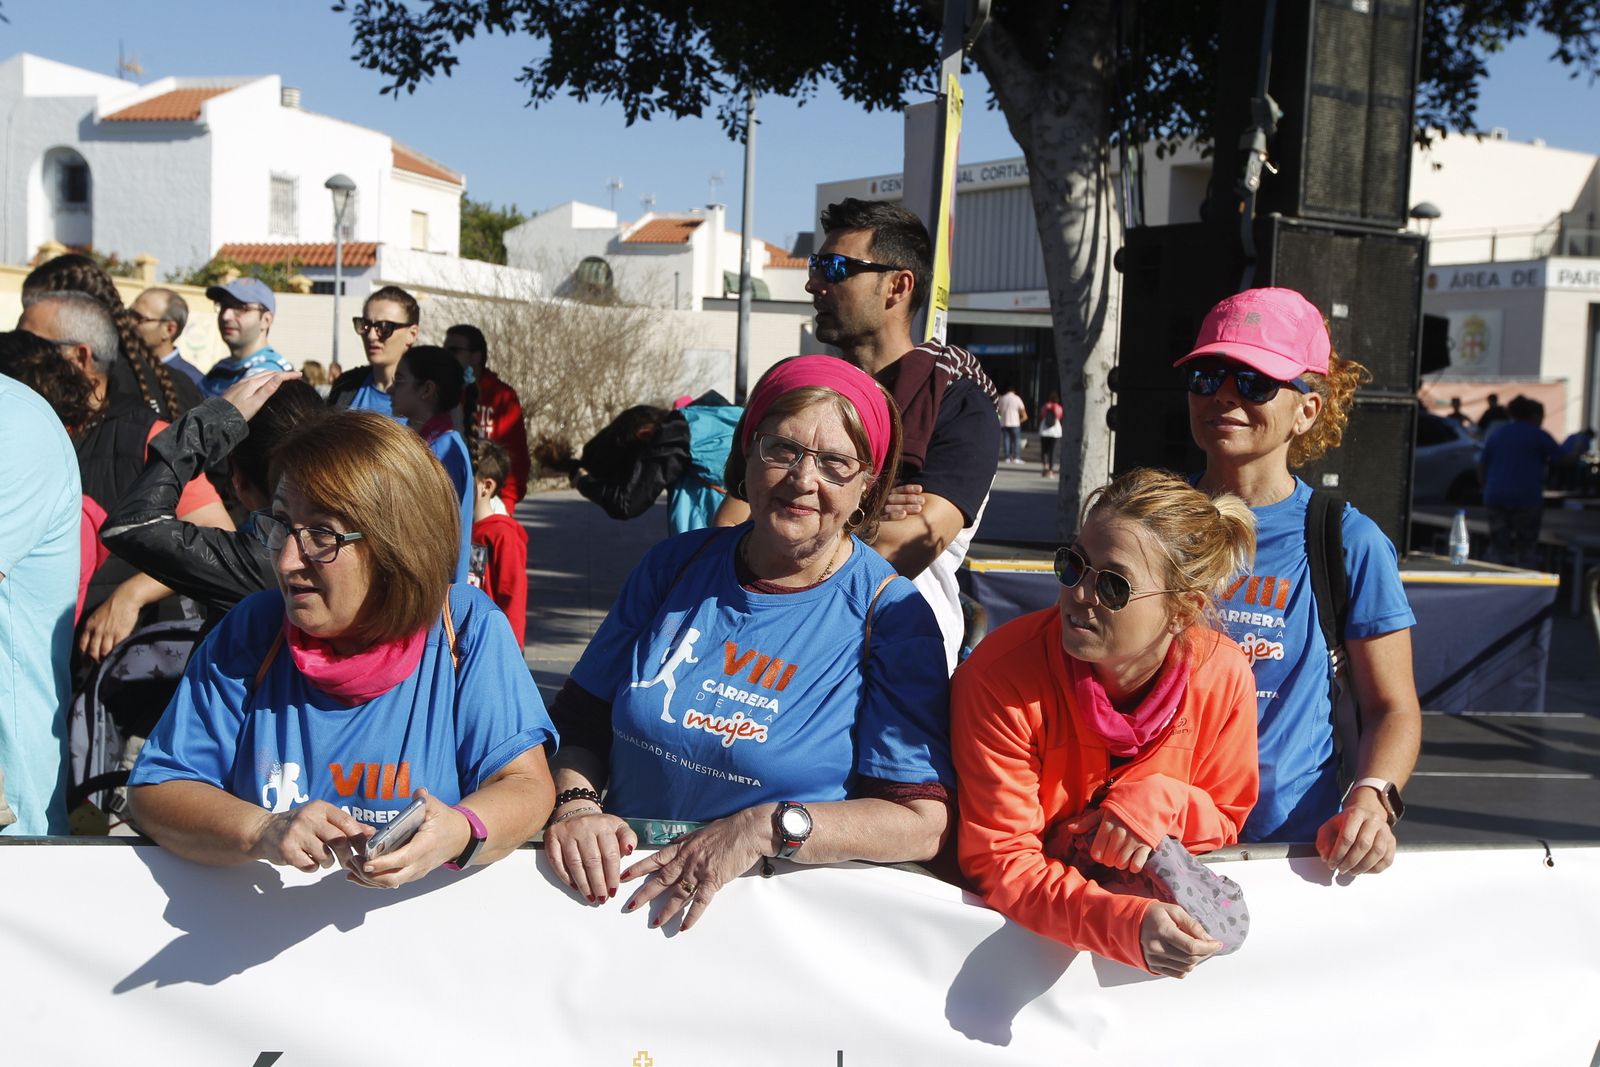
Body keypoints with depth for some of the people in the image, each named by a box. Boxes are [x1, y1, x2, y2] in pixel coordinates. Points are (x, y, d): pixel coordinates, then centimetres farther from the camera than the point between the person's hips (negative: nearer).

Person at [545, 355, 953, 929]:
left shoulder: (891, 615, -6)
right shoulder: (676, 565, 8)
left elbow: (923, 822, -11)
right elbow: (583, 723, 12)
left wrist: (769, 828, -21)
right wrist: (574, 804, -7)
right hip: (623, 886, 4)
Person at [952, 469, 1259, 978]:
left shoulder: (1224, 676, -11)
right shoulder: (997, 678, -22)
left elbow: (1225, 820, 5)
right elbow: (999, 861, -21)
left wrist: (1164, 802, -18)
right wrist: (1127, 924, -35)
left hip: (1158, 898, 3)